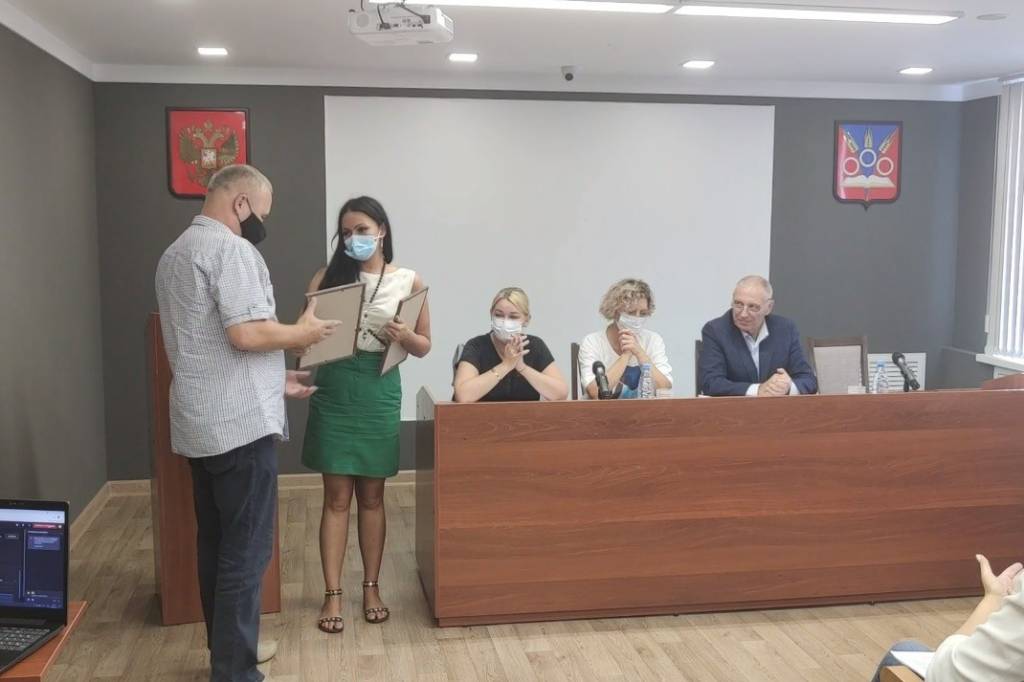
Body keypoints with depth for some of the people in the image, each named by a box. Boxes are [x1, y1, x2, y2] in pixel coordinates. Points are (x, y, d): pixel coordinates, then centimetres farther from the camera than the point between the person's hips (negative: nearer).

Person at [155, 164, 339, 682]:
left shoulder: (176, 252, 19)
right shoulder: (231, 249, -13)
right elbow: (246, 334, -23)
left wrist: (275, 381, 21)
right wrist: (302, 333, -5)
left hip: (200, 423, 10)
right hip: (238, 424, -10)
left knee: (216, 542, 17)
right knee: (245, 550, -3)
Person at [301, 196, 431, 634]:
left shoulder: (409, 282, 2)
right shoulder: (328, 276, 3)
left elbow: (424, 347, 5)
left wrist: (404, 335, -16)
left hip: (379, 392, 0)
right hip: (334, 391, 0)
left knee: (371, 496, 10)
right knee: (337, 497, 3)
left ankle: (371, 587, 22)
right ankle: (332, 595, 10)